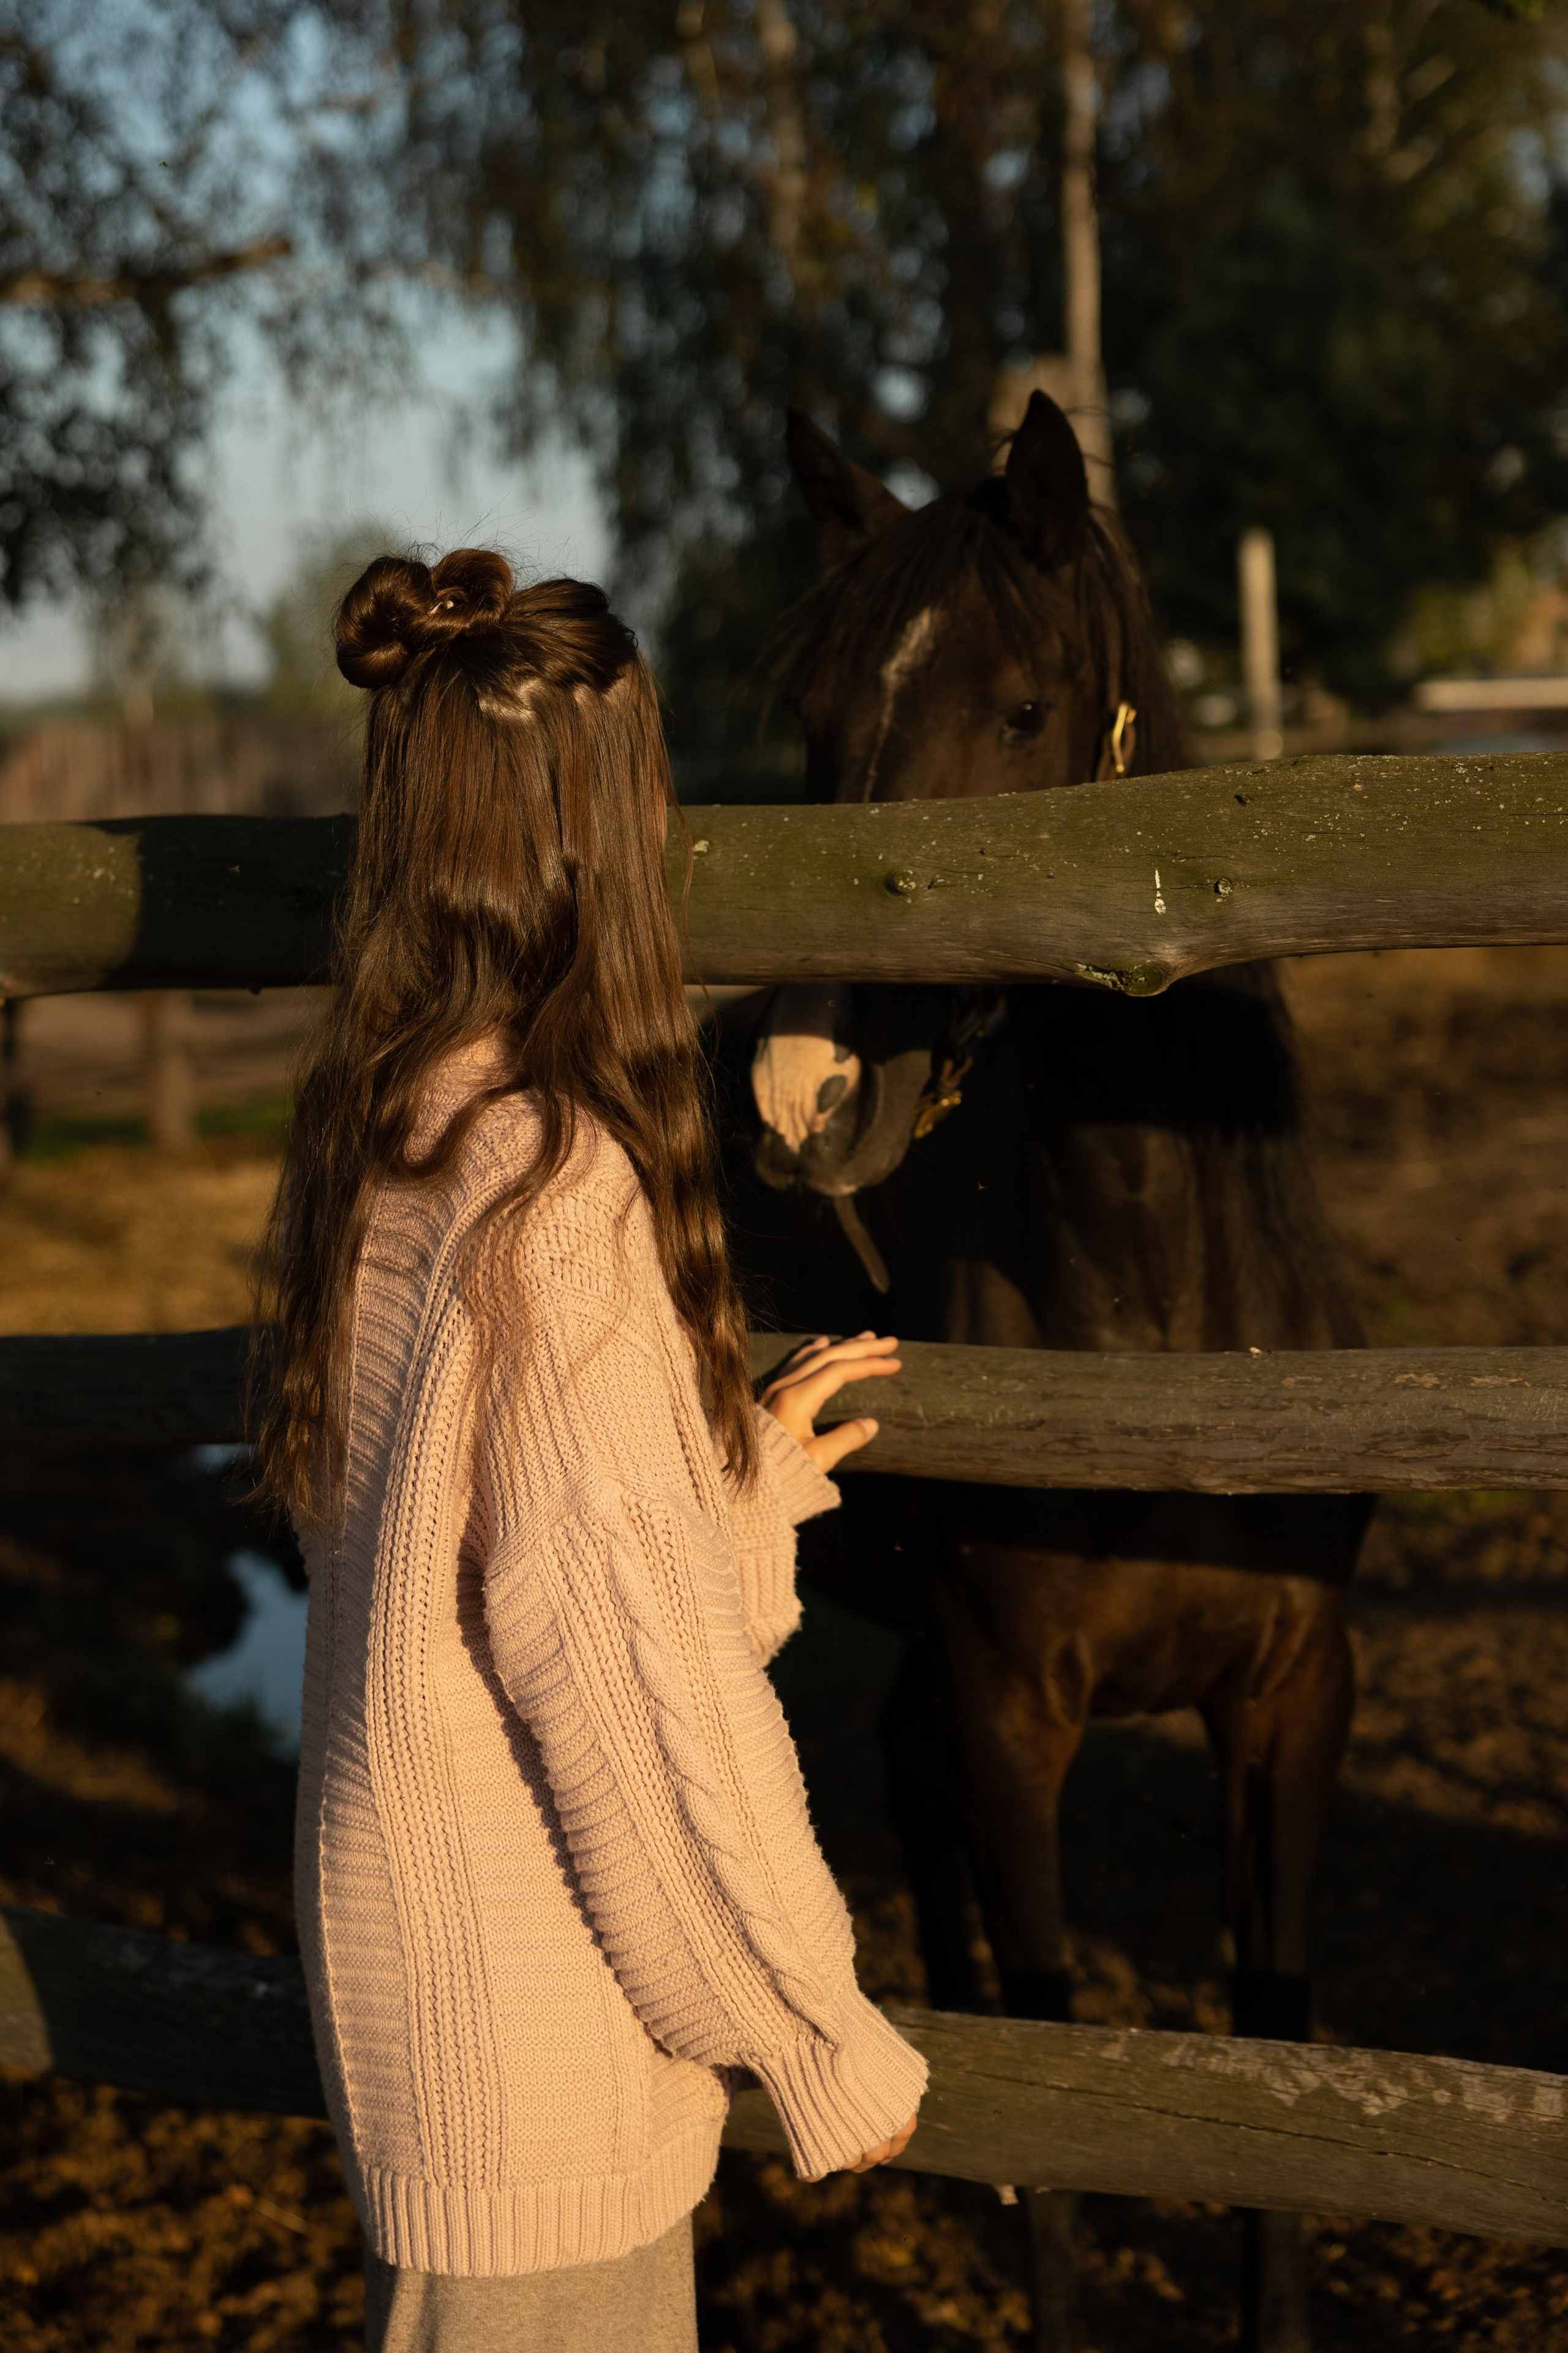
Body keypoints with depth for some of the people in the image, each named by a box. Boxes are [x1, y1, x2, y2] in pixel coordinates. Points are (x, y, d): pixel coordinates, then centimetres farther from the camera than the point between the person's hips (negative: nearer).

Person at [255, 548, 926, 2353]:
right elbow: (615, 1641, -21)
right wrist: (822, 2037, -12)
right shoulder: (554, 1180, -22)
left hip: (399, 1932, 8)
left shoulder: (376, 1143, 4)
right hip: (534, 2017, -8)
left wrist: (755, 1469, 21)